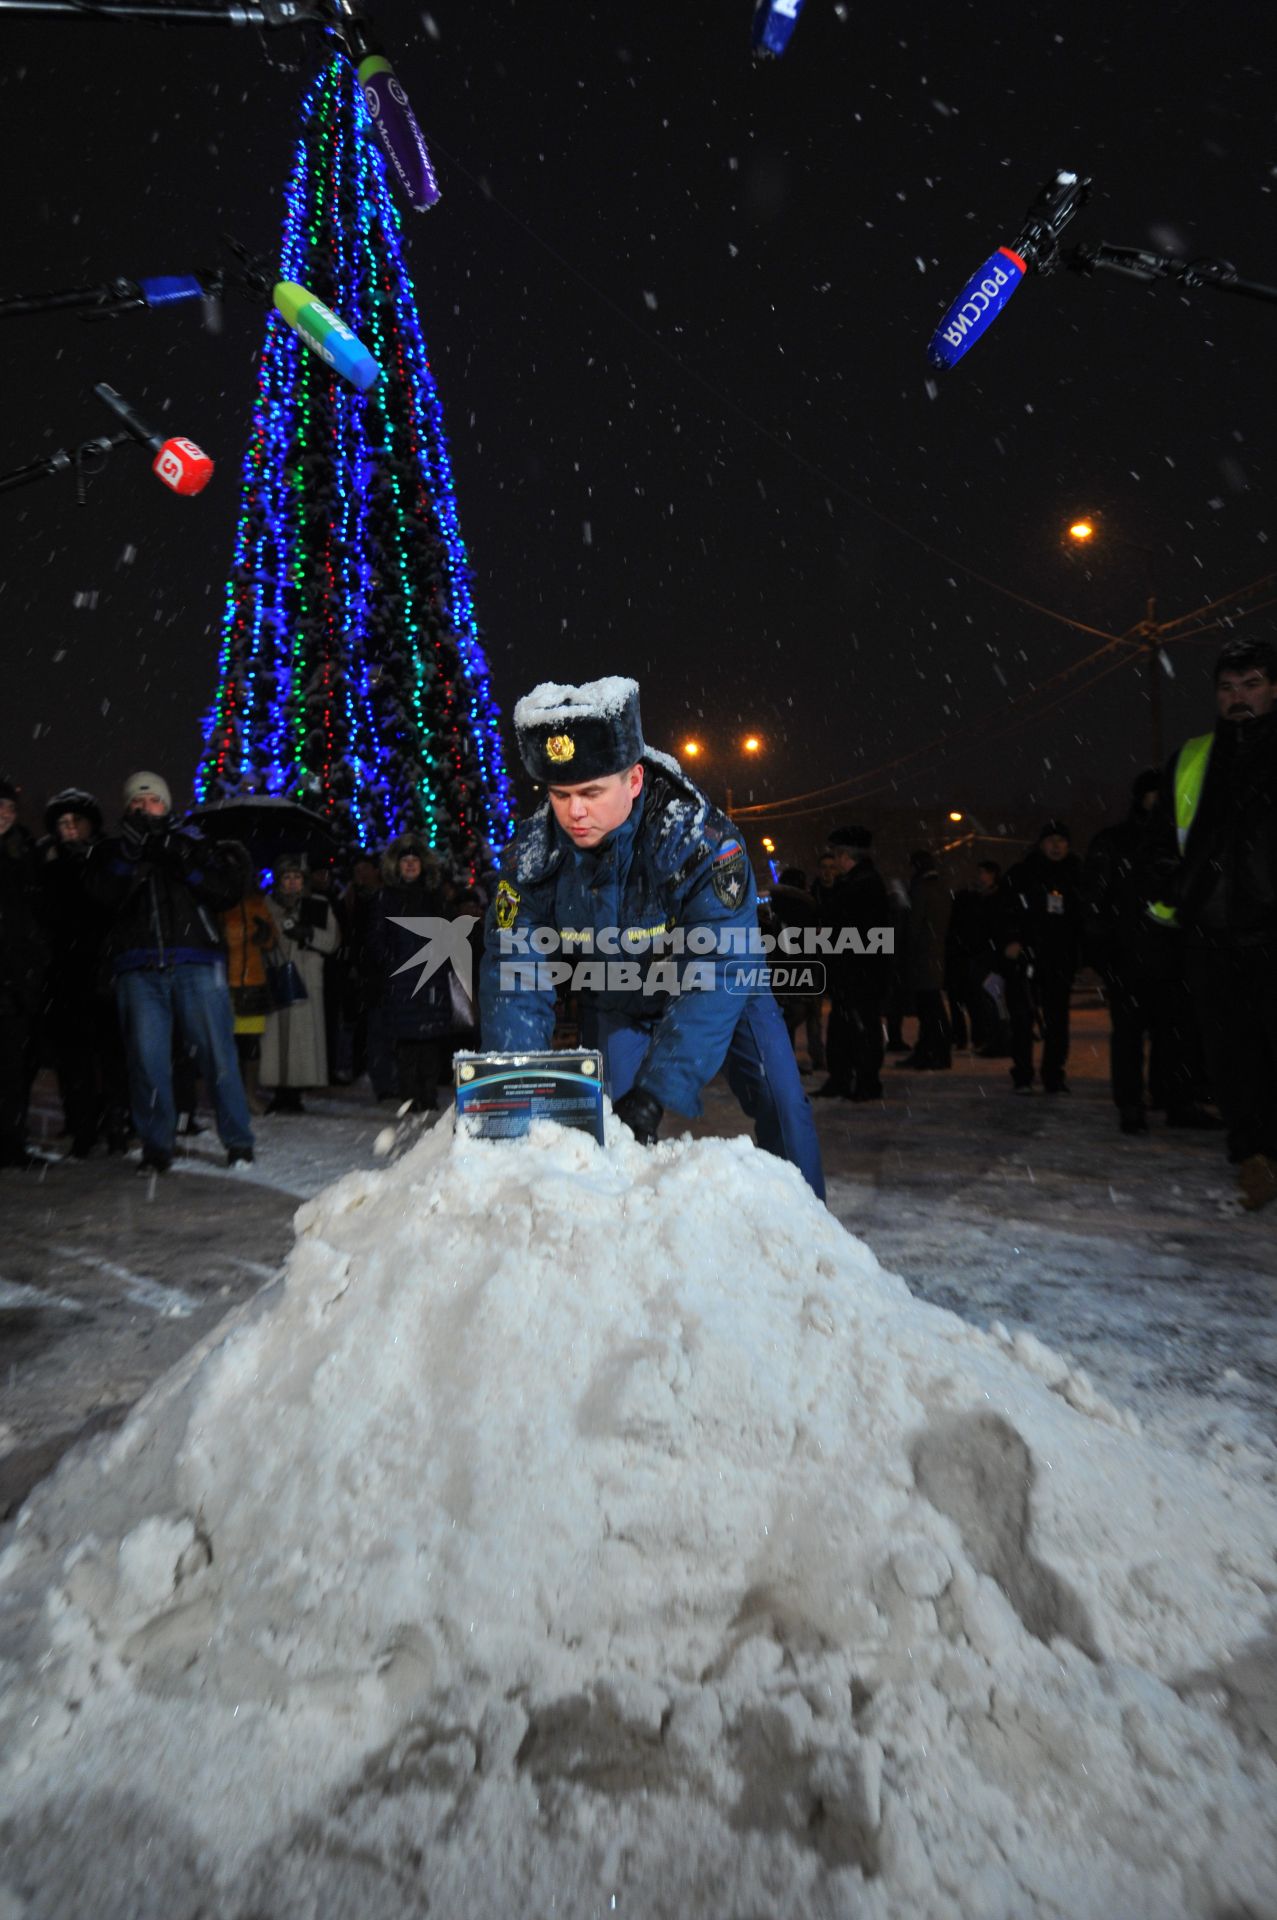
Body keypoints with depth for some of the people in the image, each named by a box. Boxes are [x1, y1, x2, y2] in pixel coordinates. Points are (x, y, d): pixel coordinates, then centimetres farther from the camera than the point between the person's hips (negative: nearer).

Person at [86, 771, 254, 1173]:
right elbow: (103, 894, -2)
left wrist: (184, 864, -9)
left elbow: (230, 889, 2)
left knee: (217, 1052, -3)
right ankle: (156, 1146, 10)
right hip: (138, 969, 1)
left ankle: (238, 1141, 6)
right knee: (147, 1057, -2)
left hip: (196, 962, -1)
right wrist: (130, 852, -12)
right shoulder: (112, 850, 17)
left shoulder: (194, 843, 16)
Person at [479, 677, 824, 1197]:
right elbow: (513, 973, -23)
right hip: (615, 996, 2)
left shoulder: (702, 838, -38)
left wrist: (654, 1094, -48)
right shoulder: (532, 852, -26)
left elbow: (714, 977, -42)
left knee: (783, 1108, -6)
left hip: (721, 984, -2)